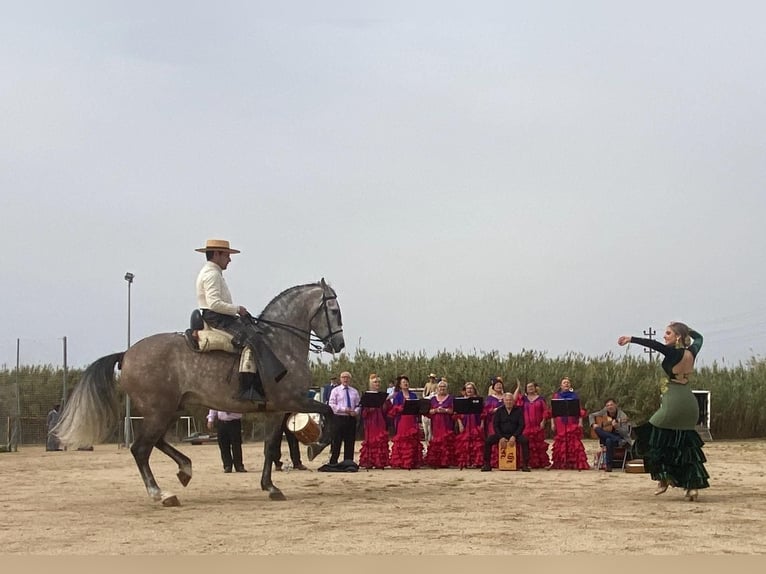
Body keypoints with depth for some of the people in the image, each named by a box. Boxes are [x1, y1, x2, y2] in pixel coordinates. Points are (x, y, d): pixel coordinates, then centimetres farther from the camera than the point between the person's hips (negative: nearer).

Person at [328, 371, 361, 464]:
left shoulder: (354, 391, 13)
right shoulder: (335, 391, 3)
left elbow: (358, 405, 12)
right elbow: (331, 405, -4)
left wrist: (356, 412, -10)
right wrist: (343, 409, -15)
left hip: (351, 418, 4)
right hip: (339, 418, -4)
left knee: (350, 442, 5)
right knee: (337, 442, -3)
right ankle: (333, 463, 2)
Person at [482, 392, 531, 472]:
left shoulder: (518, 410, 2)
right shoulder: (499, 411, 5)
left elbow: (521, 425, -2)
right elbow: (495, 425, 3)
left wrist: (514, 436, -16)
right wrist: (501, 437, -12)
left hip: (515, 435, -1)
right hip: (501, 434, 1)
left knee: (525, 441, -31)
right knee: (488, 441, -23)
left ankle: (525, 464, -24)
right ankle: (487, 464, -16)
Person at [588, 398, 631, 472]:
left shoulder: (622, 416, -15)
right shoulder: (604, 412, 0)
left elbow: (625, 433, -19)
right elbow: (591, 415, 13)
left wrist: (617, 427, -37)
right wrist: (593, 424, -7)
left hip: (621, 438, -5)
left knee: (609, 440, -39)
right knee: (597, 429, -24)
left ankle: (608, 465, -31)